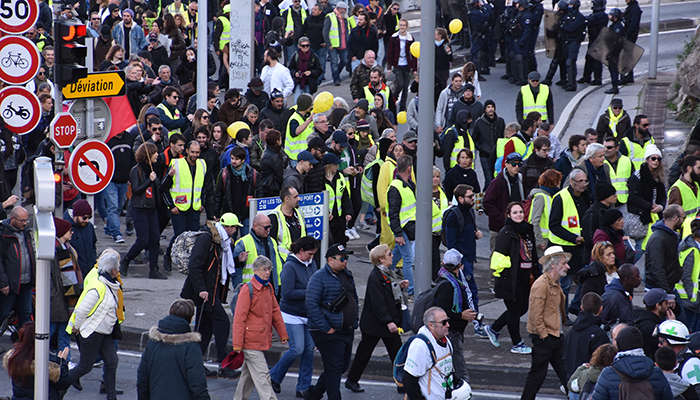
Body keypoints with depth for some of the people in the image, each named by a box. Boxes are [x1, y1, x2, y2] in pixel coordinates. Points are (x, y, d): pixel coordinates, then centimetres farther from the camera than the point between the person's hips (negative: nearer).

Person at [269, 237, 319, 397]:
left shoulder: (312, 264, 6)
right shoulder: (290, 267, -15)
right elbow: (288, 293, -21)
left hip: (309, 315, 7)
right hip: (293, 315, -7)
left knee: (309, 349, 4)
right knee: (297, 349, -10)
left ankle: (304, 387, 11)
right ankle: (274, 376, 13)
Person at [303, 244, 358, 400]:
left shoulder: (347, 275, 13)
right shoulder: (319, 277, -13)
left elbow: (354, 300, 25)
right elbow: (312, 305, -19)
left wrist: (354, 322, 15)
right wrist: (325, 328, -21)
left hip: (347, 331, 9)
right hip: (329, 333, -9)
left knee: (343, 366, 14)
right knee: (334, 369, -5)